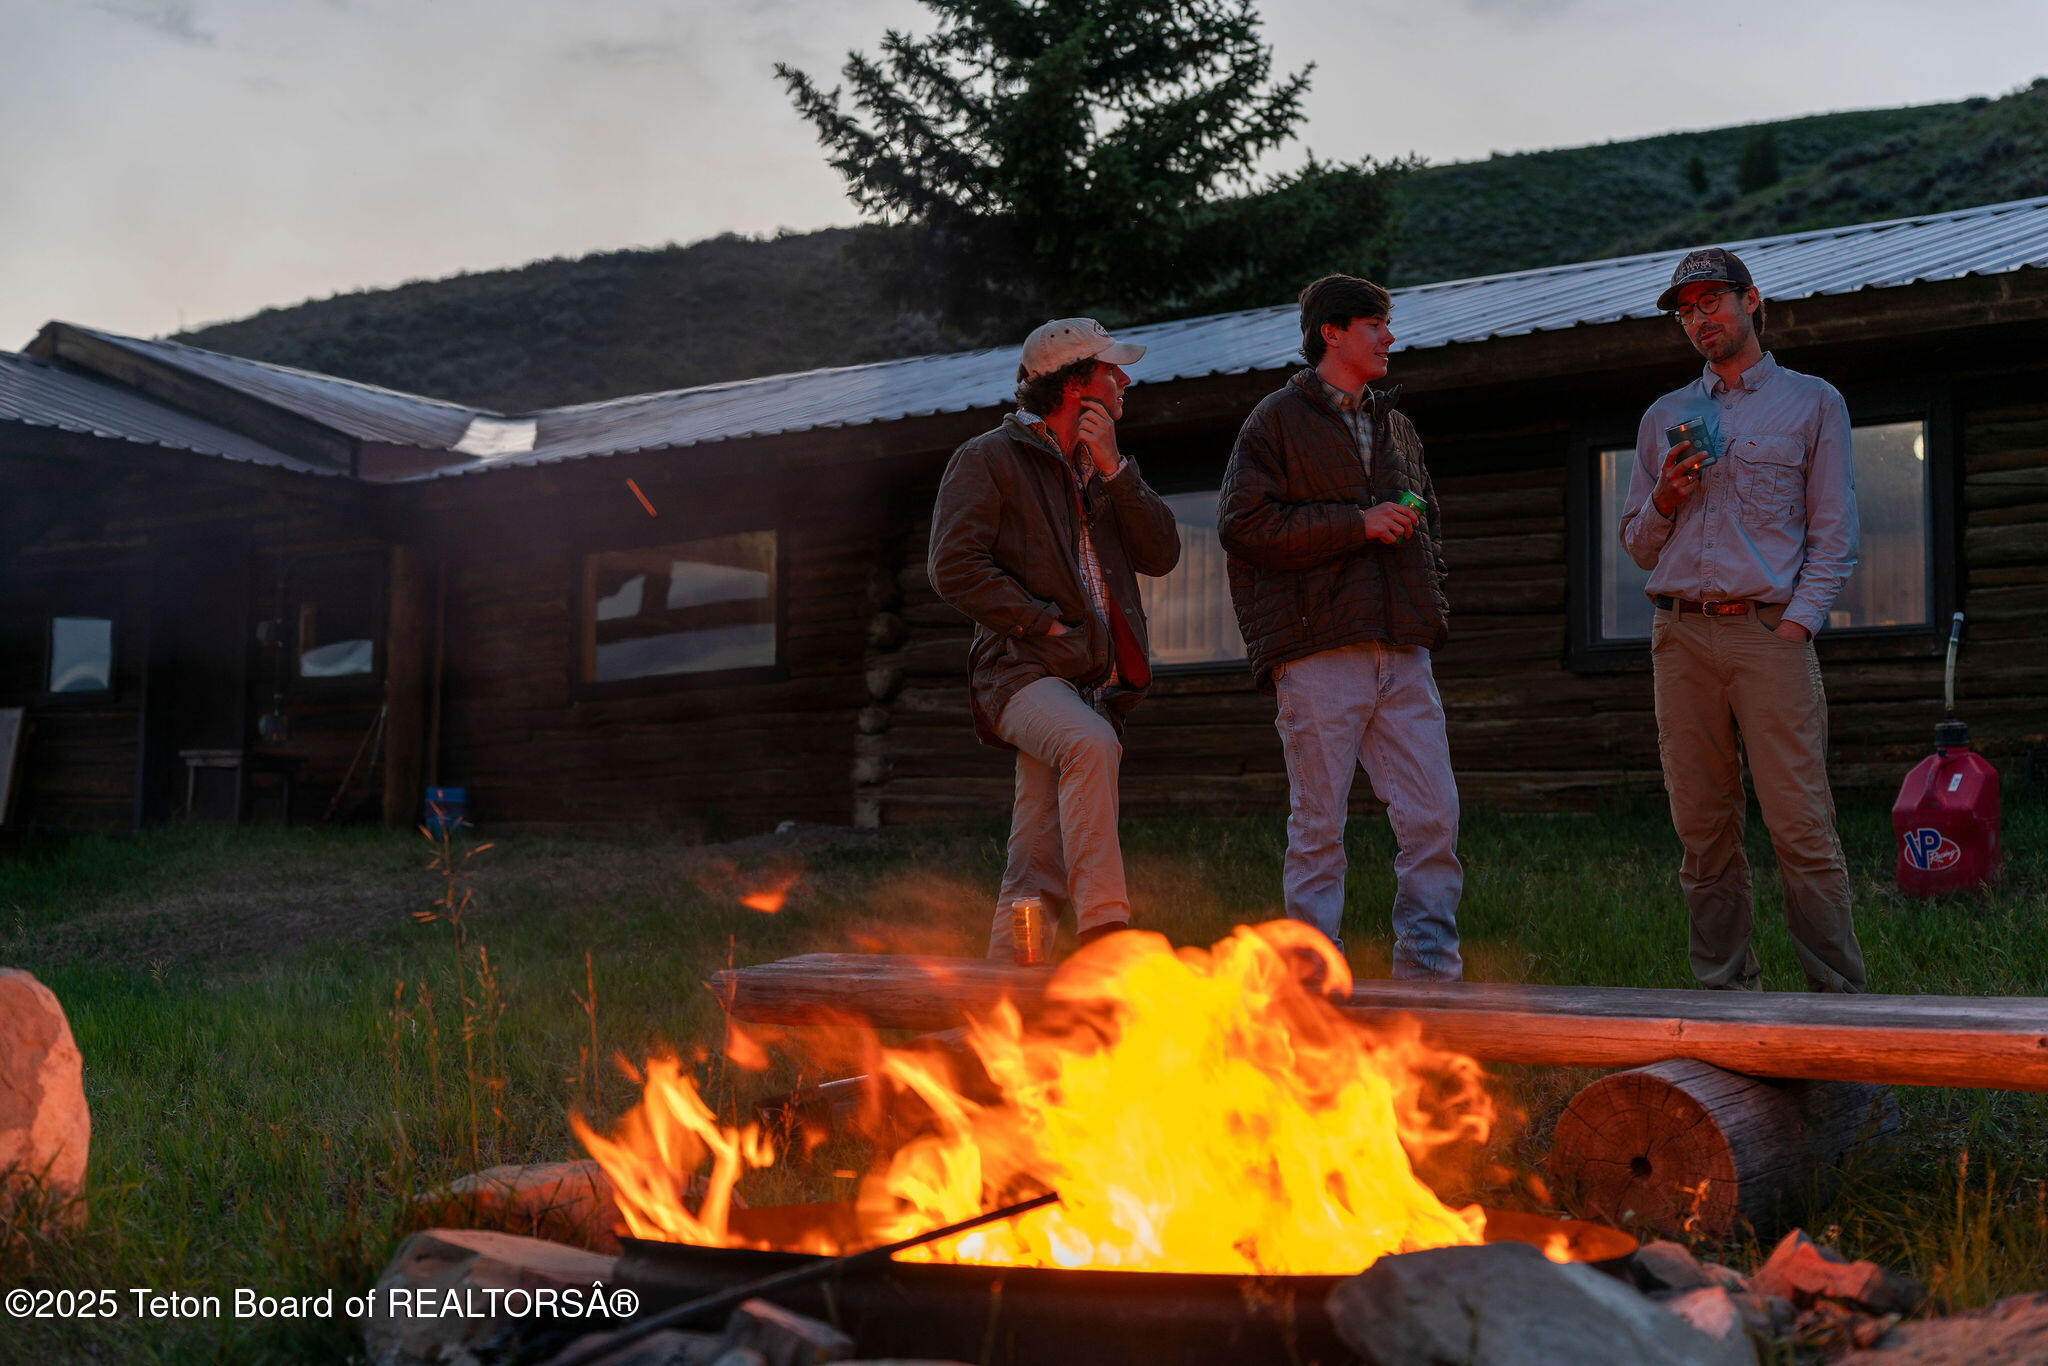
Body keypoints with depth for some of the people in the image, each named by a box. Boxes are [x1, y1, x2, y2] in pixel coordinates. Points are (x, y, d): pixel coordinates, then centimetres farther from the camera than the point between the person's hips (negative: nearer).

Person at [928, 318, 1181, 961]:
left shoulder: (1101, 468, 21)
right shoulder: (989, 458, 0)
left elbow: (1161, 554, 9)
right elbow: (955, 566, -10)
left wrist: (1111, 469, -1)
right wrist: (1044, 621, -14)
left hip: (1093, 682, 7)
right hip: (1023, 668, -7)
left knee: (1038, 874, 3)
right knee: (1091, 745, -36)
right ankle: (1104, 932, -39)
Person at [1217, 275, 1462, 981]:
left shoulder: (1395, 426, 23)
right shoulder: (1277, 420, 3)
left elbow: (1428, 522, 32)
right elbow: (1243, 524, -9)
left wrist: (1429, 600, 13)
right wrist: (1357, 523, -12)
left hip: (1402, 652, 6)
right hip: (1319, 651, -5)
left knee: (1433, 817, -1)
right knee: (1318, 826, -2)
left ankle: (1429, 966, 7)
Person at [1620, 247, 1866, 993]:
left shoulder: (1812, 402, 11)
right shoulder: (1663, 417, 20)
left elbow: (1833, 534, 5)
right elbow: (1638, 545, 22)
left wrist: (1798, 623, -8)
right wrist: (1664, 499, 1)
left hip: (1770, 631, -3)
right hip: (1681, 636, 4)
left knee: (1801, 827, -10)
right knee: (1703, 830, 2)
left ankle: (1838, 994, -6)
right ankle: (1725, 992, 8)